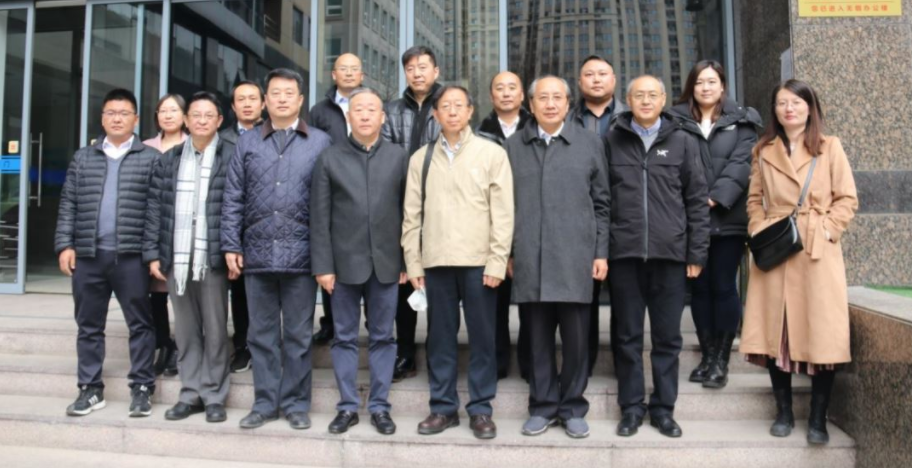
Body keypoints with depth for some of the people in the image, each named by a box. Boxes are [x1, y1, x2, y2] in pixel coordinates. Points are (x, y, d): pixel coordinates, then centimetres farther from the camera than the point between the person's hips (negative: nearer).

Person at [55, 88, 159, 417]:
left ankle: (141, 388, 10)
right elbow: (68, 205, 11)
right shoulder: (83, 158, 14)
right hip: (87, 255, 4)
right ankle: (90, 389, 19)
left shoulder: (151, 158, 4)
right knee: (88, 325, 9)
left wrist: (154, 252, -9)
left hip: (131, 255, -3)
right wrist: (65, 244, 1)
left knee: (140, 324, 1)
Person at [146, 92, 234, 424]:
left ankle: (214, 396, 14)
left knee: (215, 330, 4)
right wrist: (155, 253, 4)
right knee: (185, 330, 10)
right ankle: (191, 393, 20)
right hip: (176, 259, 4)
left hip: (213, 258, -4)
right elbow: (156, 207, 10)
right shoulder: (169, 159, 12)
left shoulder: (231, 157, -1)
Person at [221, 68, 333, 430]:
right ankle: (265, 402, 21)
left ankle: (296, 403, 18)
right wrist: (231, 246, 1)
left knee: (298, 335, 7)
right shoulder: (247, 143, 10)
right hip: (257, 253, 2)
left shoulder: (320, 143, 4)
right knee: (261, 333, 10)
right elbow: (233, 199, 8)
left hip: (301, 254, -2)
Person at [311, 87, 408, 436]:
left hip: (386, 262, 0)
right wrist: (323, 265, -5)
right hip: (344, 262, 0)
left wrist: (407, 261, 0)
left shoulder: (399, 157, 4)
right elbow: (320, 217, 1)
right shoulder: (330, 159, 3)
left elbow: (408, 212, 4)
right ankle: (348, 406, 19)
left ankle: (379, 406, 19)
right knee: (345, 337, 8)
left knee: (383, 338, 8)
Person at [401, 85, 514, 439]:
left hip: (478, 261, -2)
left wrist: (497, 262, -8)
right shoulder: (421, 158, 9)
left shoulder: (492, 153, 2)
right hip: (436, 262, 2)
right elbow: (412, 215, 9)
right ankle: (443, 407, 20)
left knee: (482, 337, 4)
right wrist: (413, 263, 4)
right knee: (440, 337, 8)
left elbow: (503, 213, -2)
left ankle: (480, 410, 15)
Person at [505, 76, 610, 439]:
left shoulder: (590, 144, 8)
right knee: (538, 337, 7)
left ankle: (573, 408, 19)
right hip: (530, 259, 1)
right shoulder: (514, 147, 11)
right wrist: (508, 253, 6)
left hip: (574, 258, -1)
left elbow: (601, 204, 7)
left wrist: (601, 253, 2)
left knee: (576, 337, 3)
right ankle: (543, 406, 20)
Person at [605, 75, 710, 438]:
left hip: (670, 253, 0)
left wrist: (697, 253, 0)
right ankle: (631, 407, 18)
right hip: (624, 252, 0)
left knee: (668, 337, 7)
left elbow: (697, 200, 6)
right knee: (628, 336, 7)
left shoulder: (682, 142, 7)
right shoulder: (612, 141, 7)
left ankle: (663, 407, 19)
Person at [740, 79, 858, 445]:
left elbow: (847, 199, 3)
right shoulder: (763, 152, 11)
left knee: (821, 334, -4)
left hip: (818, 252, -2)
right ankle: (783, 412, 15)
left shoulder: (829, 147, 6)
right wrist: (760, 233, -2)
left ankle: (818, 418, 9)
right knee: (775, 332, 1)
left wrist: (825, 231, -9)